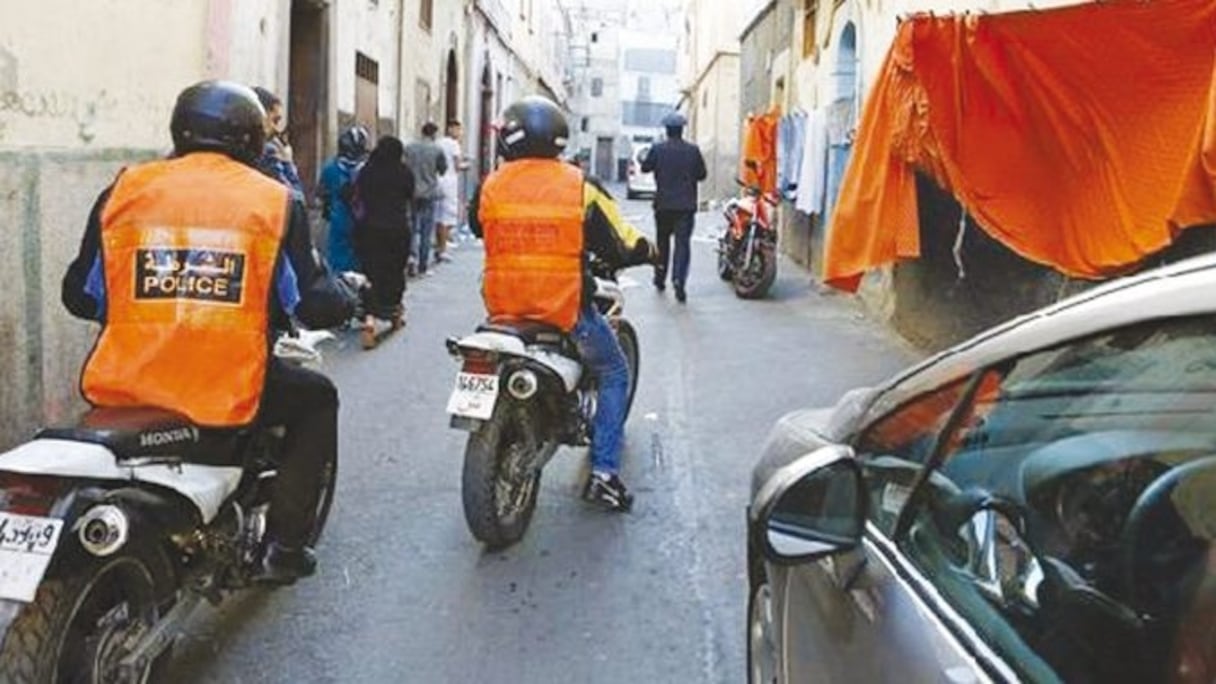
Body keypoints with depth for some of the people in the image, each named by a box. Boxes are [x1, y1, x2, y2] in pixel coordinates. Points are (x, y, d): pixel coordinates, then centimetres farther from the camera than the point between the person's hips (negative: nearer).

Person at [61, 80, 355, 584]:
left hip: (125, 387, 3)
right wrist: (348, 298, 22)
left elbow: (81, 294, 10)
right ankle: (283, 545, 19)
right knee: (317, 398, 25)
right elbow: (312, 305, 0)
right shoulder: (275, 201, 0)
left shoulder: (125, 189, 5)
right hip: (229, 391, -3)